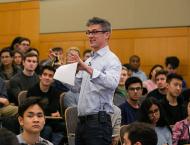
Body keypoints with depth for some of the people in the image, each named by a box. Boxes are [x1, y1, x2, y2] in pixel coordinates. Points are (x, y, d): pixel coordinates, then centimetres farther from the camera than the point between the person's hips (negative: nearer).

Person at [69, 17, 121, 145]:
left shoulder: (111, 59, -8)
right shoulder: (89, 60, 20)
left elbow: (112, 83, -29)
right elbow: (76, 87, 20)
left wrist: (87, 68, -36)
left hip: (98, 121, -8)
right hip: (82, 120, 8)